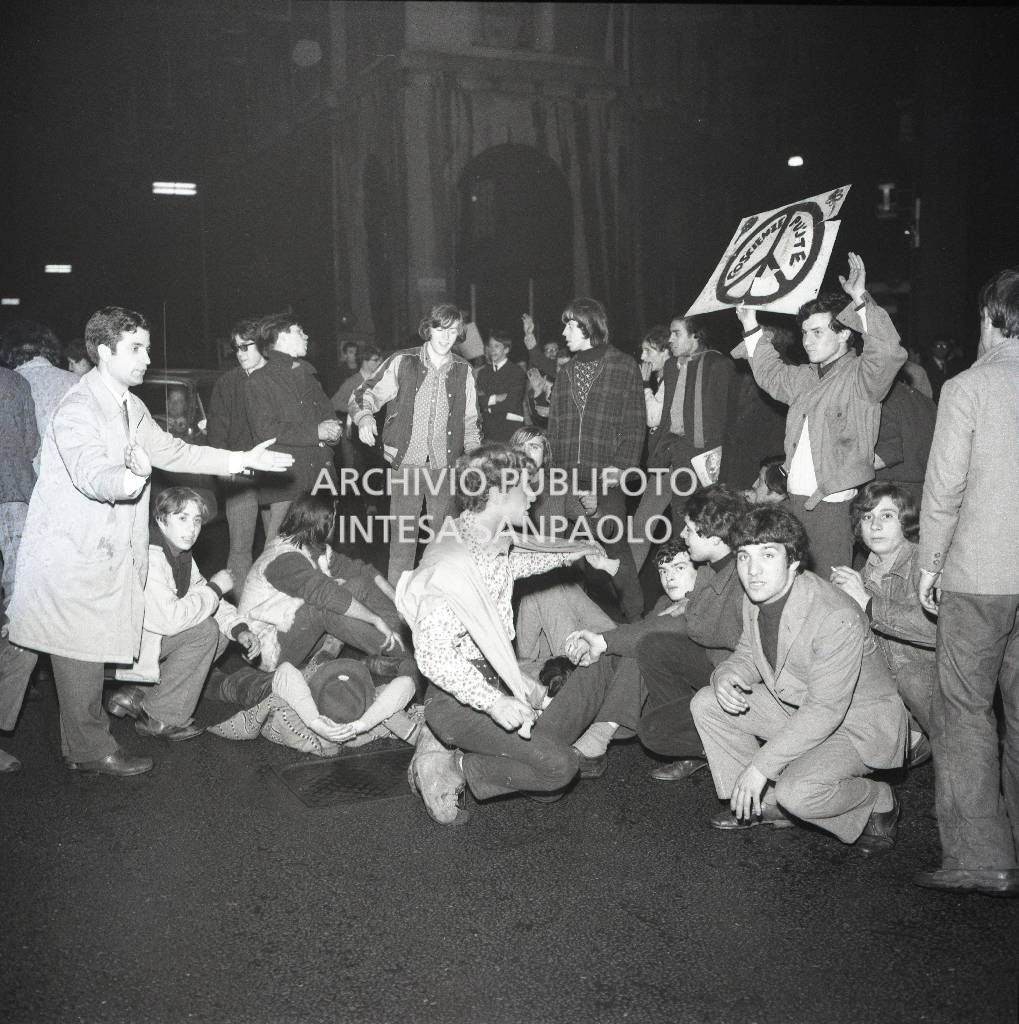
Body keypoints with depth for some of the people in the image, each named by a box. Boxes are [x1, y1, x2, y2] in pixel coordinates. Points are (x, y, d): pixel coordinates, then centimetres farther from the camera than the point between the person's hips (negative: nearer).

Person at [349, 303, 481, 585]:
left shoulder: (463, 370, 8)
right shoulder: (403, 362, 1)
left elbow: (470, 422, 15)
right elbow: (364, 395, 4)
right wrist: (364, 417, -18)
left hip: (445, 467, 2)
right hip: (405, 464, -2)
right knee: (402, 538, 0)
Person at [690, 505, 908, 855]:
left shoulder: (837, 618, -33)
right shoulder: (755, 600, -7)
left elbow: (825, 711, -32)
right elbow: (747, 654, 10)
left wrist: (761, 764, -31)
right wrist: (725, 676, -16)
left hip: (860, 724, -8)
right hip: (796, 707, 8)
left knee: (797, 792, -32)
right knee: (706, 704, -3)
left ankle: (879, 804, 1)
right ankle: (764, 802, 10)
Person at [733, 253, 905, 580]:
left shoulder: (860, 375, -6)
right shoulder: (805, 377, 17)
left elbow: (889, 354, -27)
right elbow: (771, 374, 37)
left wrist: (861, 302, -31)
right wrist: (752, 328, 35)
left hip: (833, 504, -7)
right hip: (796, 500, 7)